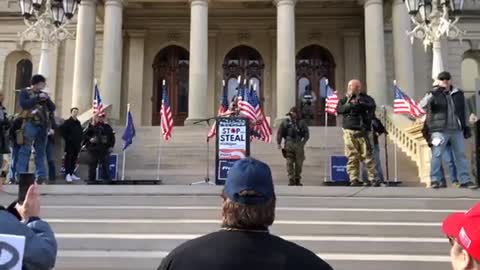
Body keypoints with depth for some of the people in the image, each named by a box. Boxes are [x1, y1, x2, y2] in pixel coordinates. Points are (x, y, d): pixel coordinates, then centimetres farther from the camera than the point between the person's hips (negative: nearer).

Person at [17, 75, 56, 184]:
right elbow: (23, 104, -12)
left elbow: (52, 108, 13)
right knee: (25, 150, -10)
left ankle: (41, 175, 3)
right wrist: (38, 98, -14)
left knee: (41, 151, 4)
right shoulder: (25, 92, 6)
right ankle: (21, 174, -12)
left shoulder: (44, 94, 20)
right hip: (30, 124, -5)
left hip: (43, 125, 5)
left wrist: (47, 99, -4)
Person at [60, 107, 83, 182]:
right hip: (69, 144, -6)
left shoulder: (78, 123, 16)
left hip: (77, 144, 6)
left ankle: (72, 173, 16)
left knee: (74, 159, 9)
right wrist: (67, 138, -12)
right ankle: (67, 174, -8)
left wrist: (80, 139, 9)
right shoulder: (67, 122, -4)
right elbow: (62, 130, -11)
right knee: (68, 159, -7)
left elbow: (81, 132, 23)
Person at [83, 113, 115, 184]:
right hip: (93, 149, -1)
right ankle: (91, 179, 10)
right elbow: (85, 135, 2)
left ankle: (106, 178, 9)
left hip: (104, 149, 1)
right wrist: (90, 139, -17)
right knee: (92, 165, 2)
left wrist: (111, 146, 4)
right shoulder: (91, 127, 3)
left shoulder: (107, 127, 9)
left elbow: (112, 137, 11)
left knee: (105, 164, 1)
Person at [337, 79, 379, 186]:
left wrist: (359, 103, -19)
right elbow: (339, 109, -3)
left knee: (367, 155, -3)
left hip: (362, 131, -1)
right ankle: (354, 179, 5)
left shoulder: (365, 98, 8)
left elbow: (372, 106, -11)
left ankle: (372, 178, 3)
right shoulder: (345, 99, 14)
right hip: (349, 131, 2)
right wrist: (351, 105, -15)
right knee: (352, 157, 1)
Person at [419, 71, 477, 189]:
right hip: (439, 130, -4)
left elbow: (463, 112, 19)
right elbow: (423, 105, -17)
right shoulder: (434, 94, -1)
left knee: (461, 155, 7)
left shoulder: (458, 93, 12)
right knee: (437, 155, -6)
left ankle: (464, 180, 14)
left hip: (457, 130, 4)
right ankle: (435, 180, 1)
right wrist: (432, 93, -28)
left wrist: (465, 127, 17)